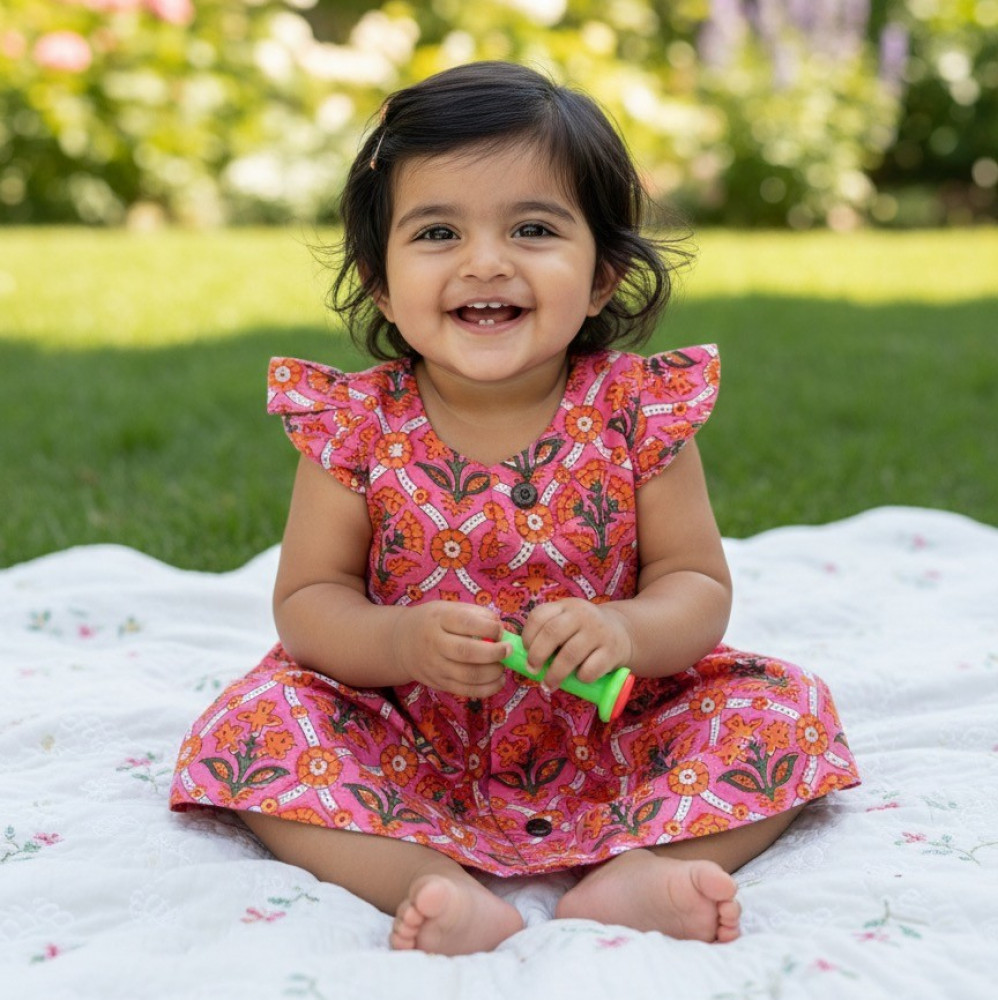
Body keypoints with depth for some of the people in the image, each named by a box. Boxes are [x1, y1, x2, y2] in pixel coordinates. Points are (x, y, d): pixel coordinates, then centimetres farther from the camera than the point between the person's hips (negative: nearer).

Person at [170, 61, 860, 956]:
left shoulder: (642, 412, -11)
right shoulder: (354, 426, -11)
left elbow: (699, 586, -7)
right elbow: (305, 601, -6)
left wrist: (626, 631, -30)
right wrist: (401, 641, -28)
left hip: (611, 739, 1)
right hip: (415, 757, 0)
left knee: (785, 704, -15)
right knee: (253, 719, -21)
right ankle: (438, 887, -32)